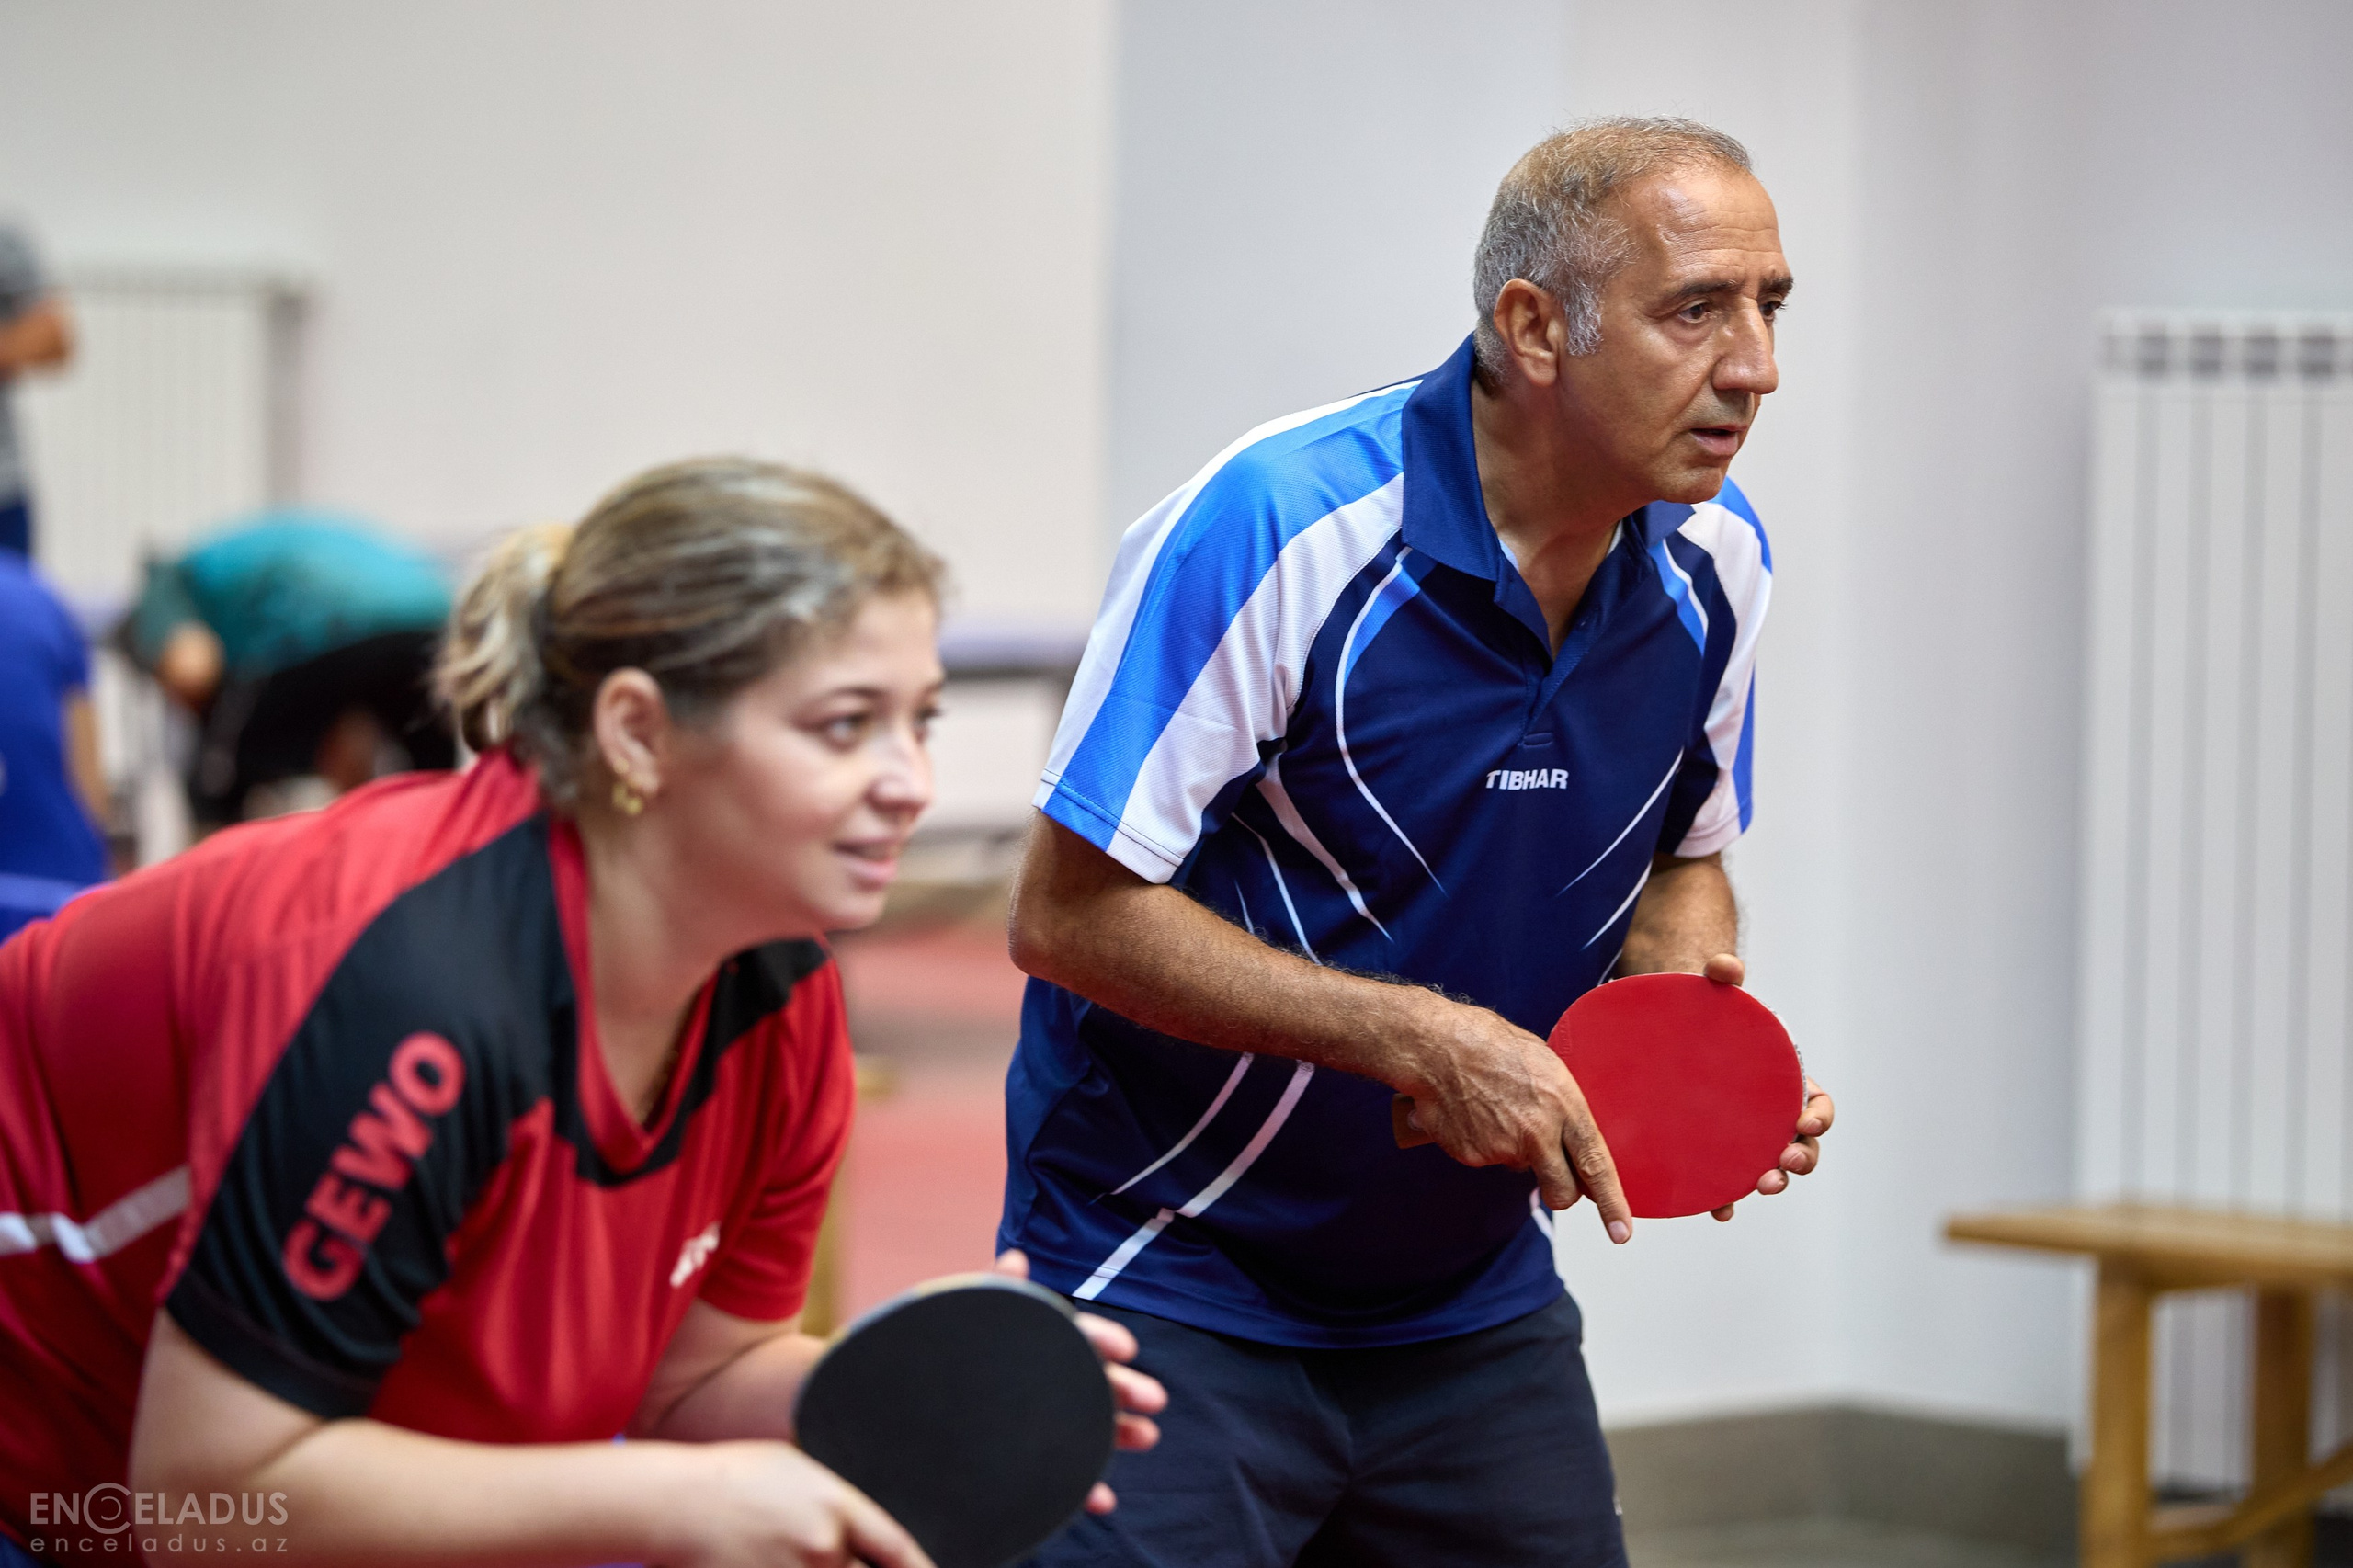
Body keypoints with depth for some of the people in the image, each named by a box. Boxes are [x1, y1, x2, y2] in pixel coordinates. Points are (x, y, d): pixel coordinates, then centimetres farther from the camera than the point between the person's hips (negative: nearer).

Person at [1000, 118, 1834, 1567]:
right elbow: (1069, 912, -20)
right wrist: (1422, 1041, -24)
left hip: (1478, 1311, 6)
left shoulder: (1717, 563, -1)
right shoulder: (1275, 526, -21)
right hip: (1173, 1298, -6)